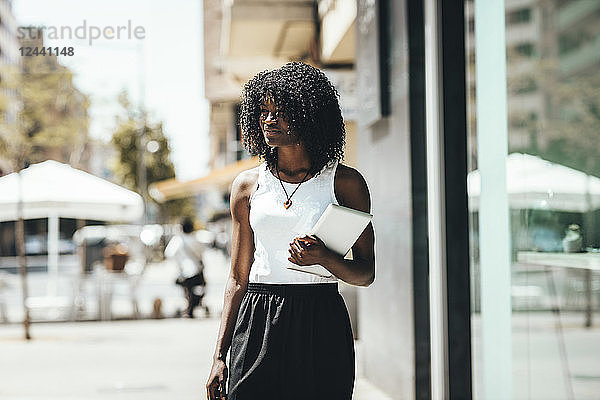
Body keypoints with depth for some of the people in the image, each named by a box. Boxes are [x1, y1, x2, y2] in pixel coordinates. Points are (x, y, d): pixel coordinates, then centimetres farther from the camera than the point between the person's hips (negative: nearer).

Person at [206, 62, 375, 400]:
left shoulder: (344, 182, 1)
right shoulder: (248, 185, 8)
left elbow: (365, 274, 3)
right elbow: (237, 279, 11)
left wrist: (324, 258, -18)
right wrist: (220, 356, 6)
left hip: (323, 326, -2)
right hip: (257, 326, 2)